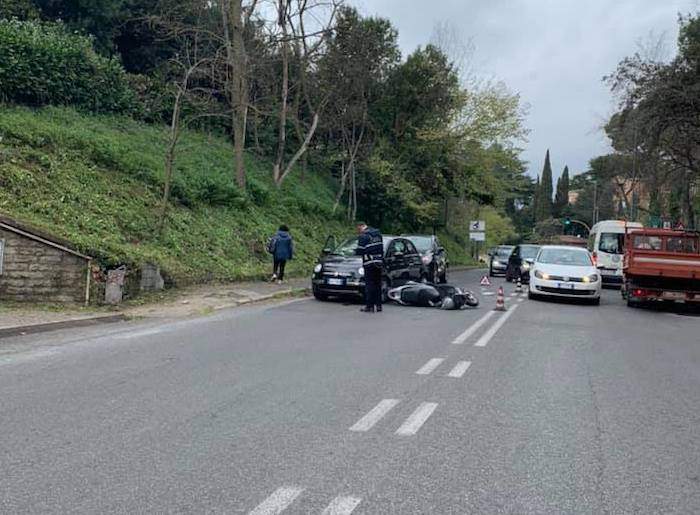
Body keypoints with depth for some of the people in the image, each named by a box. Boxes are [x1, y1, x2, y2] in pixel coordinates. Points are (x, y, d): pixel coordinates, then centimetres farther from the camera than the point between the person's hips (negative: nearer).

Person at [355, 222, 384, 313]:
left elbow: (360, 251, -13)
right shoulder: (378, 233, 14)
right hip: (378, 263, 7)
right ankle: (378, 305, 16)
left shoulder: (363, 236, -11)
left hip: (369, 263, -7)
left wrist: (355, 252, 7)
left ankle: (370, 306, -1)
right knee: (378, 284, 12)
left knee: (369, 285, -3)